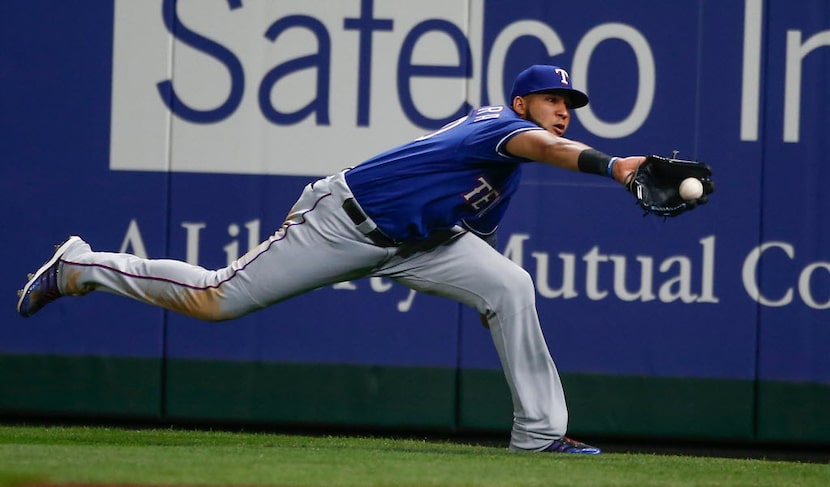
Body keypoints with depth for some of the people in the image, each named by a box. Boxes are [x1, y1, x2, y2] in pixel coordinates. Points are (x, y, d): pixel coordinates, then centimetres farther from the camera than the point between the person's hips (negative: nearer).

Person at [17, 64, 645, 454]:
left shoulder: (504, 178, 10)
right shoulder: (499, 123, -20)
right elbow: (544, 146, -43)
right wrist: (611, 165, -59)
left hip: (415, 241, 9)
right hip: (346, 221, -9)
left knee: (511, 285, -11)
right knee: (216, 298, -3)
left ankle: (540, 431, -8)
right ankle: (78, 268, 17)